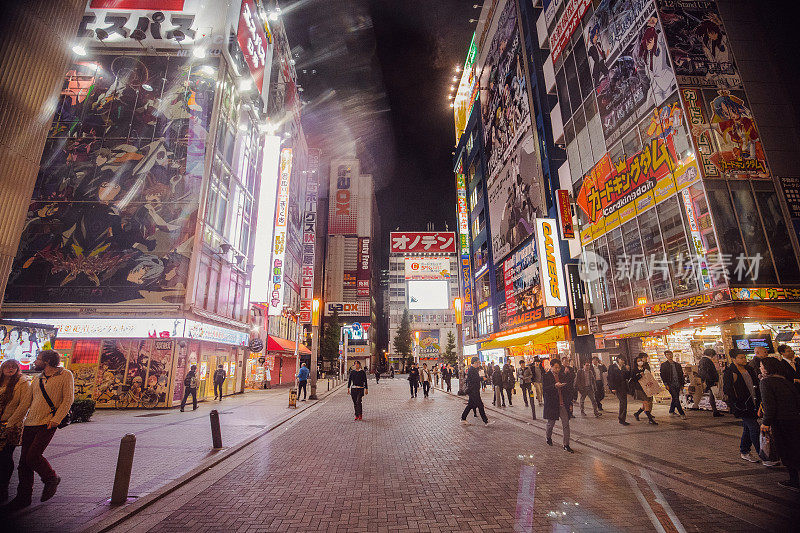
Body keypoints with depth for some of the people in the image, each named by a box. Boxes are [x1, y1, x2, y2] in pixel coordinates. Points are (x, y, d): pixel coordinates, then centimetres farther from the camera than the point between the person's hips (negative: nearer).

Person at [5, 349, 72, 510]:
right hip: (30, 424, 7)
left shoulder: (65, 375, -5)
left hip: (47, 424, -7)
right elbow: (27, 402, 19)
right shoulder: (37, 379, 16)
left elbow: (68, 399, -9)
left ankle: (51, 479, 12)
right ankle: (23, 497, 20)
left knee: (33, 456, -13)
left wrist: (56, 419, -16)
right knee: (24, 460, 7)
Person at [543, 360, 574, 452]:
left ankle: (566, 445, 9)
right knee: (551, 423, 12)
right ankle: (549, 437, 37)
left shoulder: (564, 376, 7)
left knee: (566, 424, -1)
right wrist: (555, 386, -30)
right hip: (552, 404, -3)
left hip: (563, 404, 3)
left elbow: (569, 389, 11)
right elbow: (544, 389, -17)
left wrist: (570, 403, 6)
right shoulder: (546, 377, -5)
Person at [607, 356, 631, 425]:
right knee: (623, 402, -13)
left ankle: (622, 419, 22)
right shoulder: (612, 367, -2)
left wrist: (628, 370, -2)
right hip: (617, 387, -6)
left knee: (623, 403, 12)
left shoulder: (624, 367, 14)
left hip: (624, 387, 6)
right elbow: (610, 378, -5)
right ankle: (622, 419, -8)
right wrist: (612, 388, -11)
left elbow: (628, 377, 13)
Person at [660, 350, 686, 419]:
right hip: (670, 385, -5)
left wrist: (682, 384, 11)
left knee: (675, 398, 11)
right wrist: (666, 384, -10)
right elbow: (662, 376, -4)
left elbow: (681, 375, 17)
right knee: (676, 399, -11)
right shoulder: (663, 365, -1)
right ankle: (682, 414, -8)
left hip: (678, 385, 5)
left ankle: (671, 411, 26)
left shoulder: (677, 365, 13)